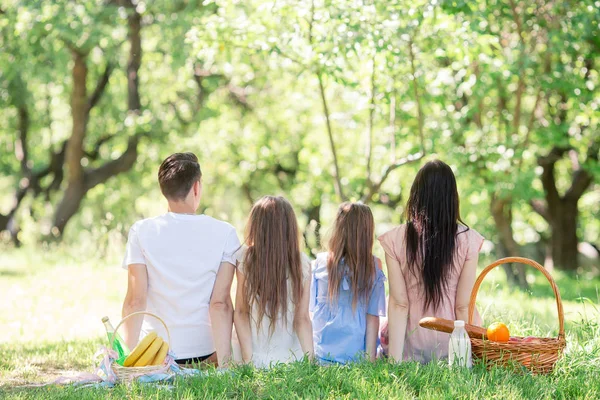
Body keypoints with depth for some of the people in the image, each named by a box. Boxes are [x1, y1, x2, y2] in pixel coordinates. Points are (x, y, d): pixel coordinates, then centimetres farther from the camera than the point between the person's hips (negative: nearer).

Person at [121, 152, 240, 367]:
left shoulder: (141, 231, -2)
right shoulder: (224, 233, -3)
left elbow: (135, 301, -6)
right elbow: (220, 303, -8)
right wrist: (224, 360, -7)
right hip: (204, 349, -1)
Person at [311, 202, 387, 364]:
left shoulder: (319, 263, -3)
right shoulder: (374, 267, -4)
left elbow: (311, 308, 3)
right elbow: (373, 318, -3)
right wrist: (370, 359, 2)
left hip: (321, 352, 1)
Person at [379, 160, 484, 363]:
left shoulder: (395, 240, -7)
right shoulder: (468, 240, -7)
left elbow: (398, 304, -8)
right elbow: (464, 306, -6)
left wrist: (394, 359, -8)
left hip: (412, 342, 0)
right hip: (452, 342, 1)